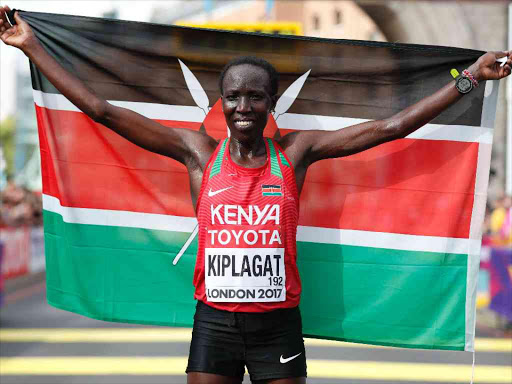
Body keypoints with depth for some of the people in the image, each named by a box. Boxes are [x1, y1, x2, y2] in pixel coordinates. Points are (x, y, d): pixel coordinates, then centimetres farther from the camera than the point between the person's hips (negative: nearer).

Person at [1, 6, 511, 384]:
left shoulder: (296, 152, 1)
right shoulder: (198, 152, 2)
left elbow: (390, 126, 1)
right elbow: (103, 111, 0)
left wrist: (470, 78, 0)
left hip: (277, 324, 0)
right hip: (214, 322, 0)